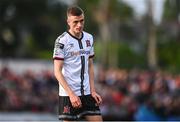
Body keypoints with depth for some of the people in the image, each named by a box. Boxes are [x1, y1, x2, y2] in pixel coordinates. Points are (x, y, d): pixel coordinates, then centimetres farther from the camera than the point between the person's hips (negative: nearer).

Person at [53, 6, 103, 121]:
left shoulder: (89, 38, 10)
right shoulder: (62, 41, -9)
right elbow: (57, 72, -12)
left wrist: (93, 91, 6)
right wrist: (71, 94, -19)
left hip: (87, 93, 6)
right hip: (68, 94, -6)